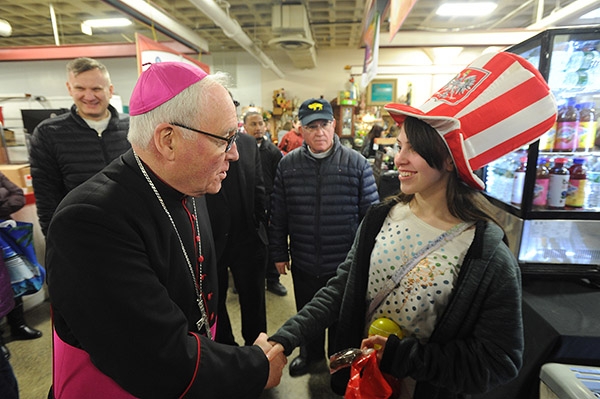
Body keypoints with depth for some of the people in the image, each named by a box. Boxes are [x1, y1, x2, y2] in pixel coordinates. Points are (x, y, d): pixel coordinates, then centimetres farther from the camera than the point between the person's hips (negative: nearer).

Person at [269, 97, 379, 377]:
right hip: (303, 263, 2)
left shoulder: (356, 163, -8)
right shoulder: (288, 164, -2)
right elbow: (278, 214, 2)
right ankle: (310, 352, 52)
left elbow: (371, 214, -4)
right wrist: (279, 253, 4)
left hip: (345, 263, -2)